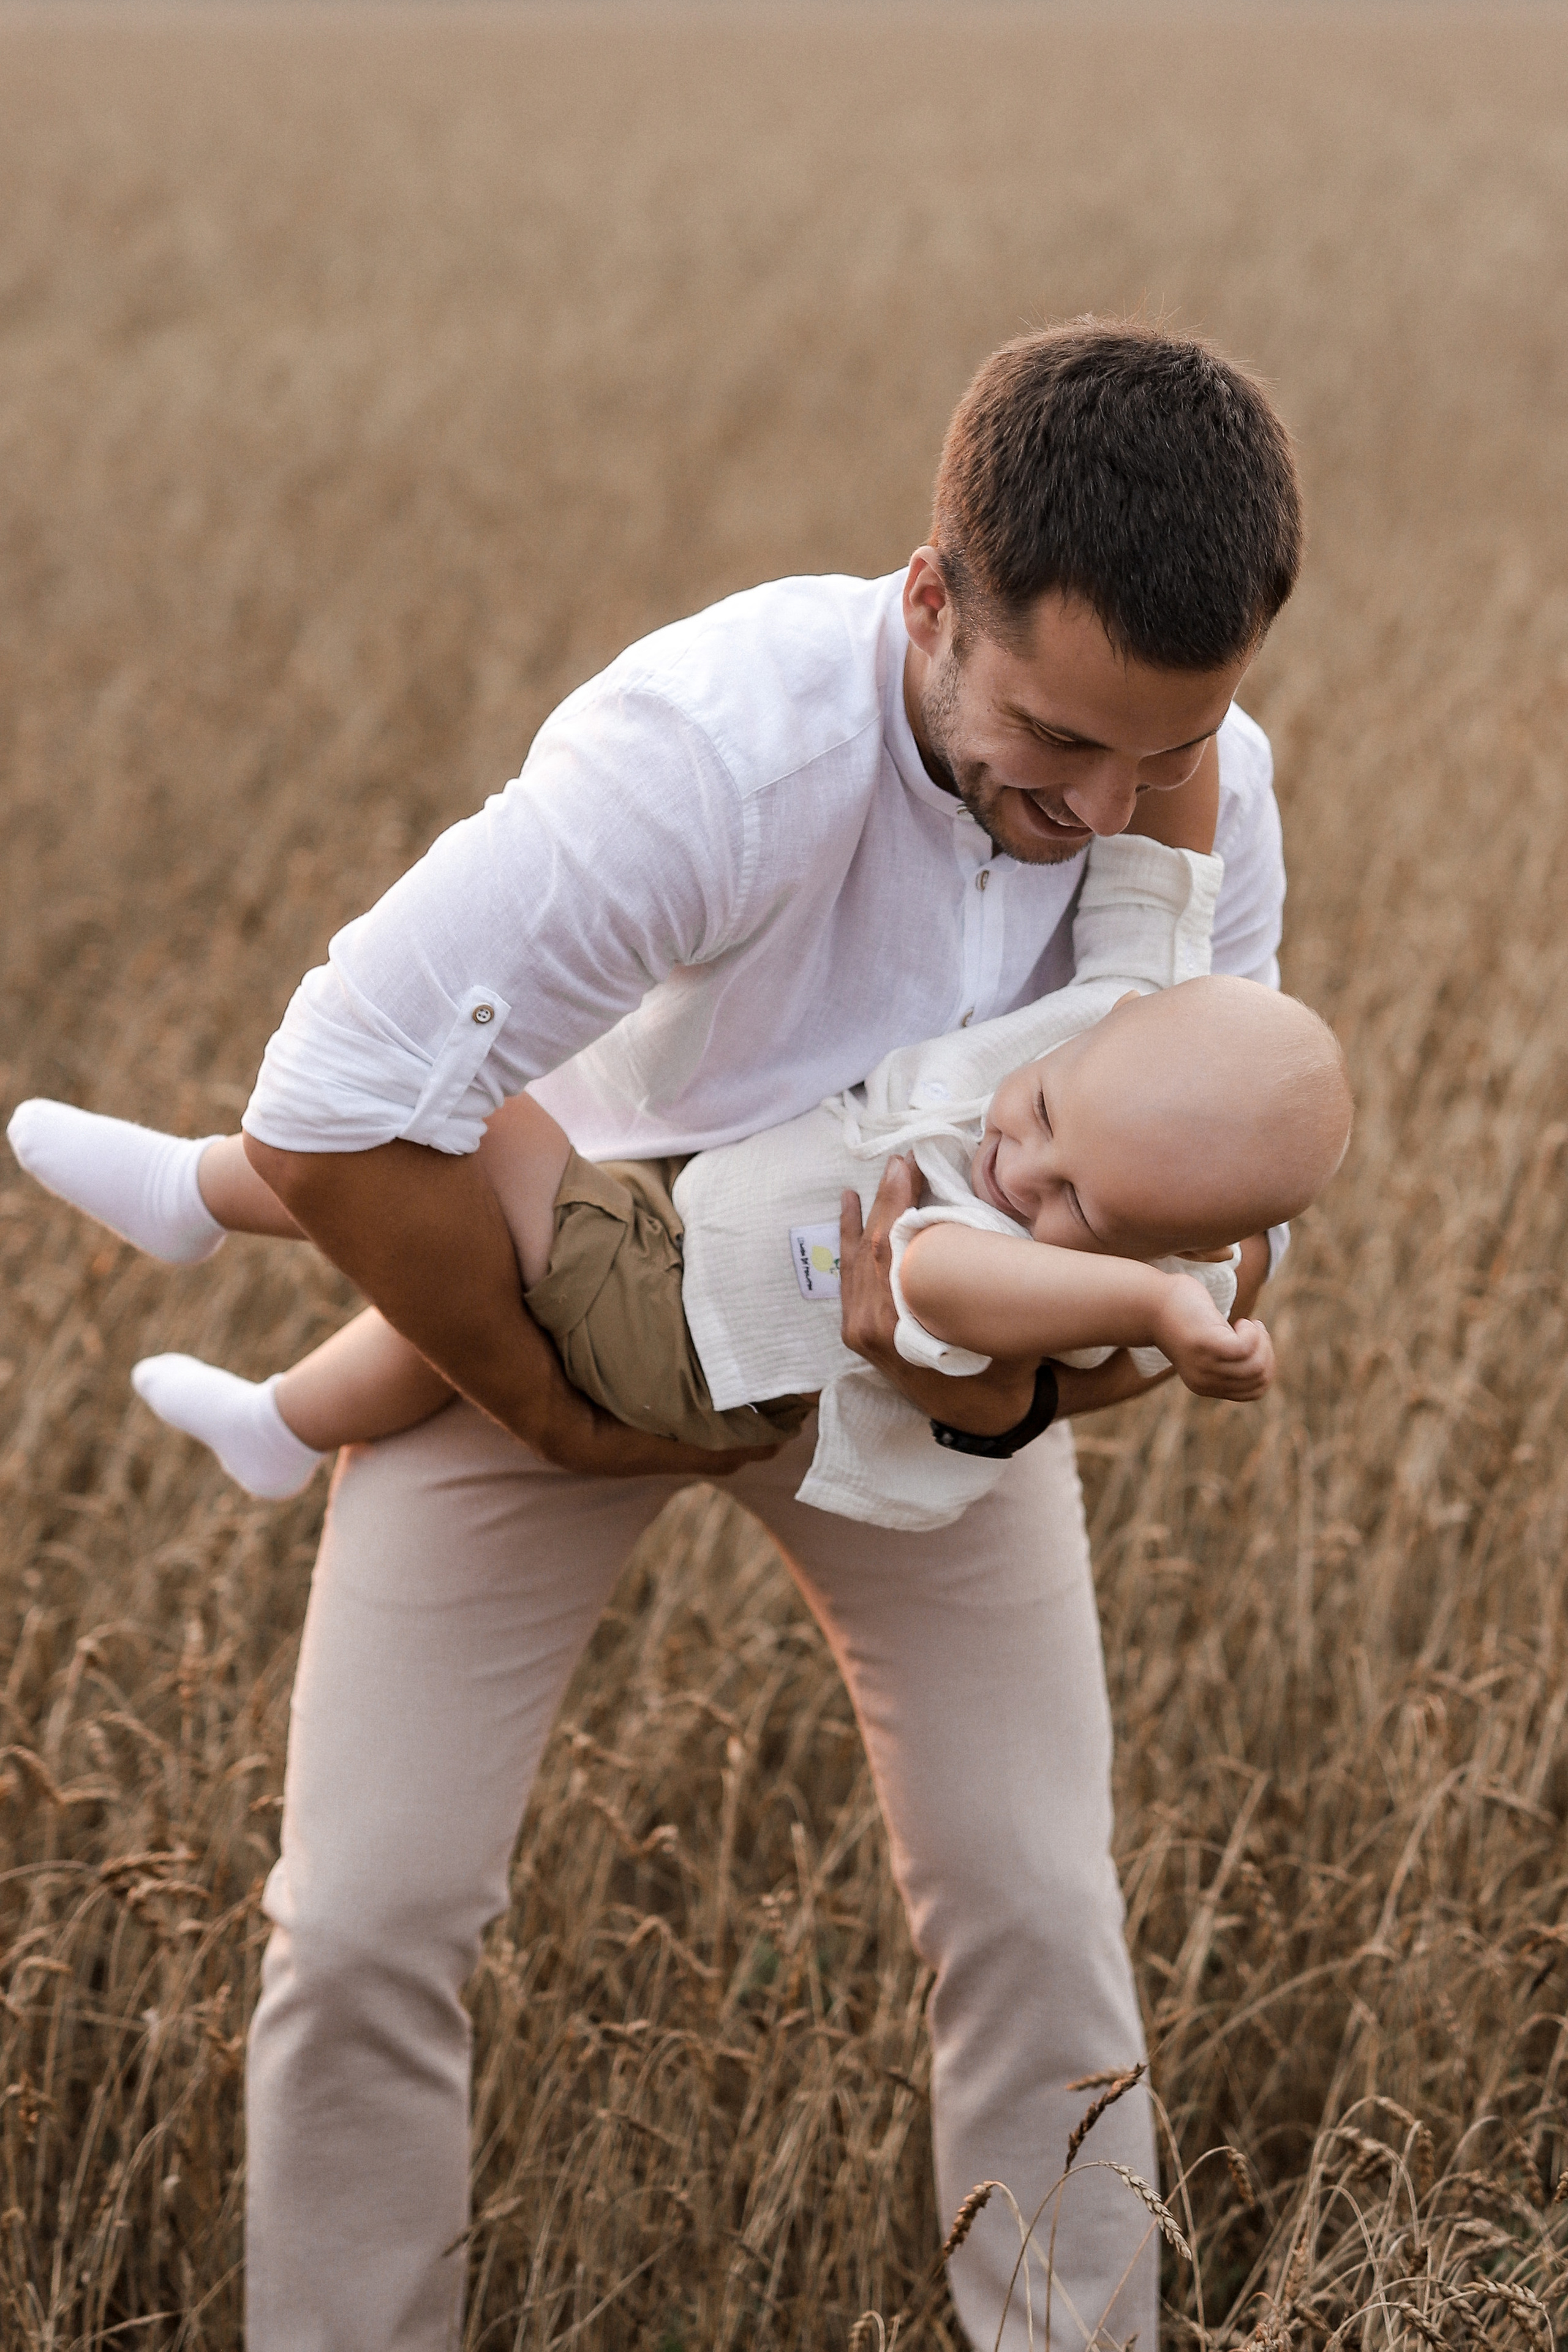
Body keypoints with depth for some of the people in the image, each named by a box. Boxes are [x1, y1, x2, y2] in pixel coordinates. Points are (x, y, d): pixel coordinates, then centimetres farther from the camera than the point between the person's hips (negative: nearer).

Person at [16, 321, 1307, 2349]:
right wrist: (557, 1411, -21)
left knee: (1034, 1914, 0)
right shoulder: (719, 751, -37)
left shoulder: (1205, 798, -21)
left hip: (924, 1336, 3)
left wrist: (988, 1374, -32)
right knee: (365, 1920, -5)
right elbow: (326, 1120, -35)